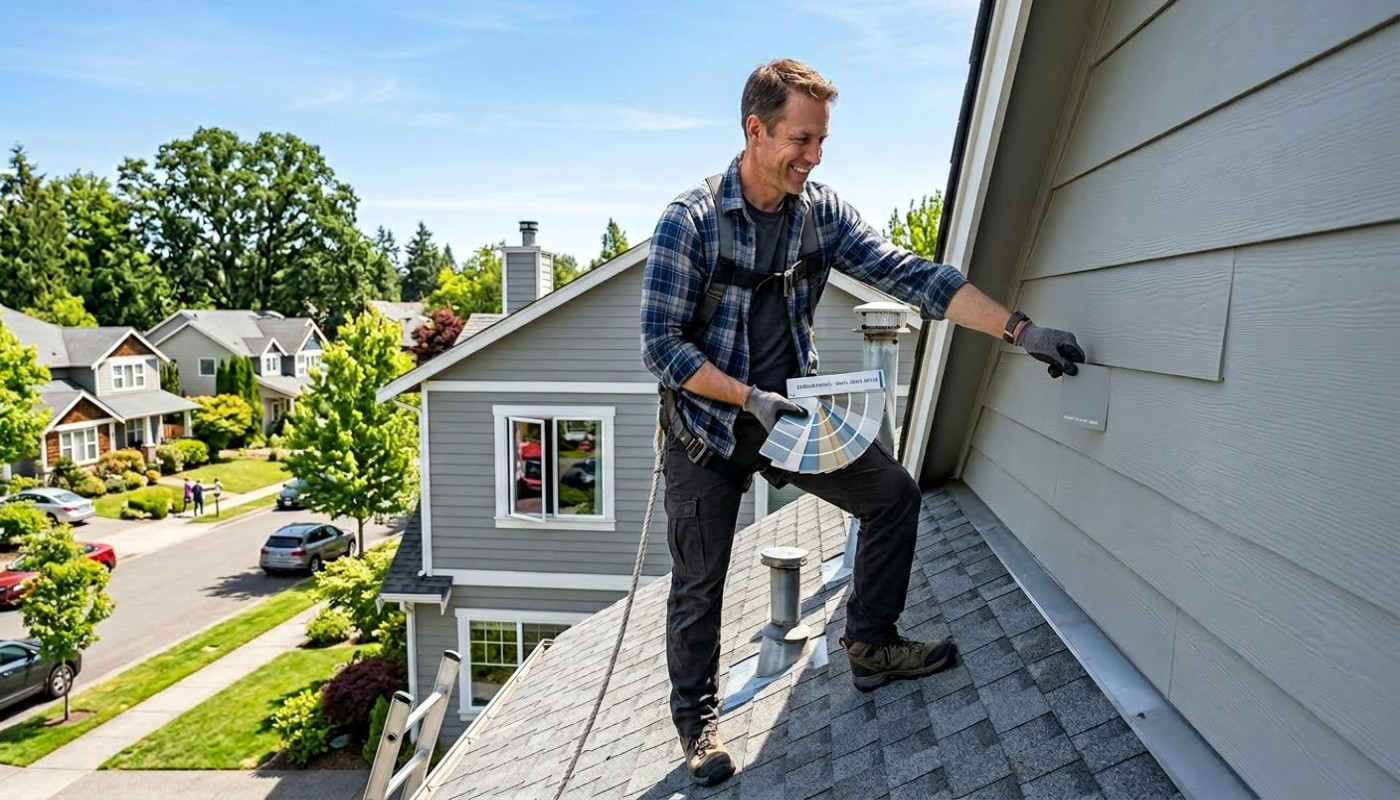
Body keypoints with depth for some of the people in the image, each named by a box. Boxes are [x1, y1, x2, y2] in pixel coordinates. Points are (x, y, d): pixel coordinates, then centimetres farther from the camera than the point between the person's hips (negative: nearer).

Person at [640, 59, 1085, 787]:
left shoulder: (822, 212, -4)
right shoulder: (689, 221, -18)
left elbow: (911, 276, -10)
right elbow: (661, 346, -18)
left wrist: (1020, 329, -17)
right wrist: (750, 398, -26)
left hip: (790, 408, 5)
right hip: (708, 423, -4)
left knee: (893, 493, 1)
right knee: (699, 583, 4)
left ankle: (871, 645, 21)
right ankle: (696, 718, 28)